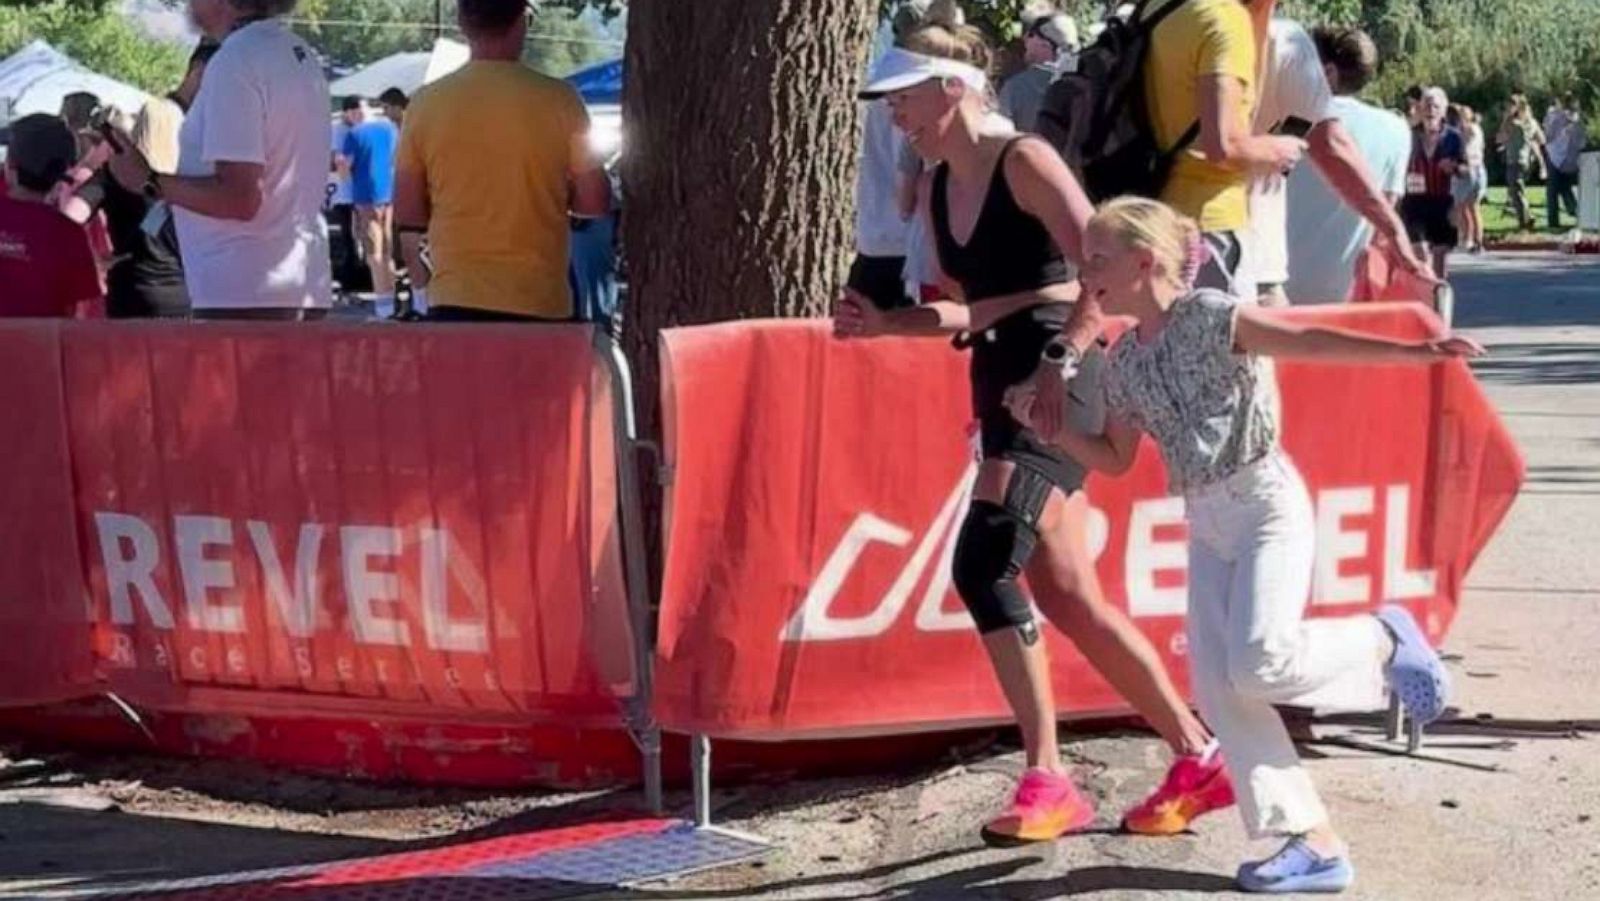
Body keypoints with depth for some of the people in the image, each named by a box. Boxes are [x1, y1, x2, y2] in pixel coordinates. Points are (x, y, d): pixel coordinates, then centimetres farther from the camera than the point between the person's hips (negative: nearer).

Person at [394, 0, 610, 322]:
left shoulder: (427, 103, -1)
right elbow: (595, 200, 0)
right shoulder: (558, 100, -6)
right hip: (539, 302, -1)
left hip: (455, 299, 1)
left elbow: (407, 213, 4)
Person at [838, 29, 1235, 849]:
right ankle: (1199, 759, 19)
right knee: (1068, 595, 9)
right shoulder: (937, 191, 14)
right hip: (1002, 386, 9)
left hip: (1055, 380, -9)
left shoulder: (1024, 162, -10)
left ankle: (1047, 781, -10)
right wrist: (885, 323, 7)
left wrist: (1064, 361, -25)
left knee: (981, 566, -17)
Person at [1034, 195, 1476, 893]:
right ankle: (1315, 844, 2)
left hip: (1266, 506, -7)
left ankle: (1383, 643, 9)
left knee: (1258, 666, -21)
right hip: (1205, 524, 7)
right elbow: (1116, 459, 19)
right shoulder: (1123, 362, 9)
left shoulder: (1213, 317, -12)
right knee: (1218, 692, -3)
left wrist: (1413, 351, -30)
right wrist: (1054, 432, 3)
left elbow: (1314, 342, -20)